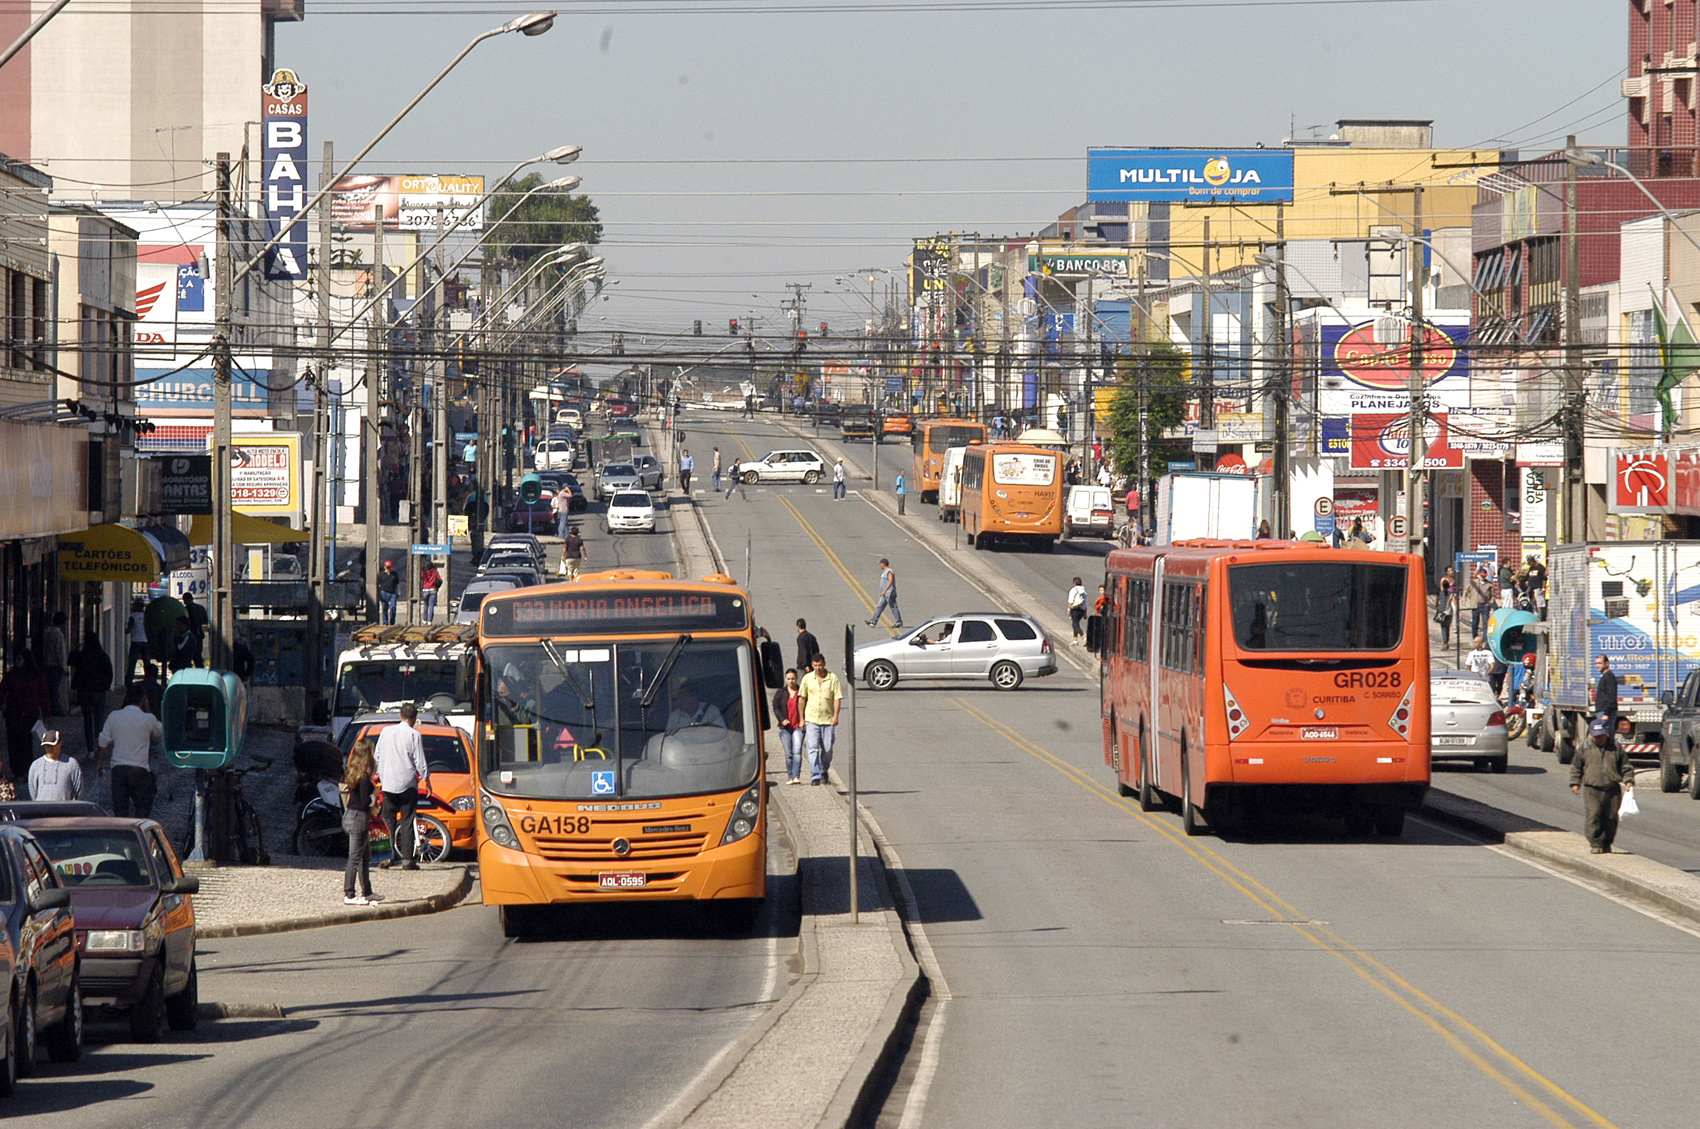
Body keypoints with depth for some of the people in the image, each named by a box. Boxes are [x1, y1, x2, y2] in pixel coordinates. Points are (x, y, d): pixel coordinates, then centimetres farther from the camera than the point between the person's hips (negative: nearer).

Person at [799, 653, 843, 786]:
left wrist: (835, 716, -12)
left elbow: (837, 698, -1)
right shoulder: (807, 678, 4)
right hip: (811, 719, 0)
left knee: (827, 749, 4)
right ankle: (815, 776, -11)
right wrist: (801, 719, 7)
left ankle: (824, 770, 29)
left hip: (828, 719, 0)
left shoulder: (833, 678, 0)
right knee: (813, 748, -10)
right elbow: (802, 698, 10)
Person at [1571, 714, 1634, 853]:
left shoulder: (1615, 747, 9)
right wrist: (1575, 783, 8)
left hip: (1612, 789, 1)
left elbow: (1625, 766, 16)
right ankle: (1595, 844, -9)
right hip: (1592, 789, -1)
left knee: (1611, 818, 3)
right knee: (1593, 816, -13)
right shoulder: (1584, 748, 7)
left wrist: (1628, 780, 4)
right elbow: (1576, 767, 14)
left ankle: (1606, 844, 16)